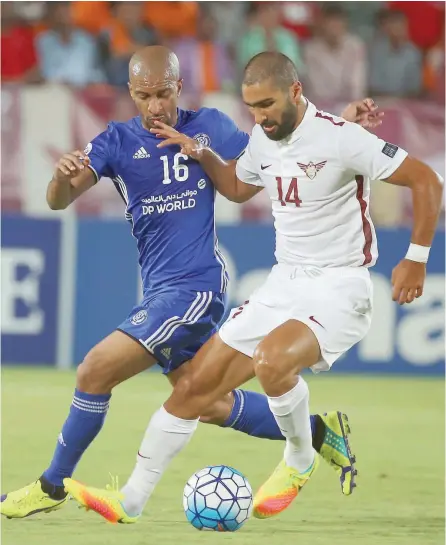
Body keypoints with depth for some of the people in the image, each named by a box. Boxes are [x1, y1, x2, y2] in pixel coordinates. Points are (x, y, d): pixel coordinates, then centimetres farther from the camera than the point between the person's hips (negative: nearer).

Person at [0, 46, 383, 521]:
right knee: (207, 405, 13)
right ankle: (316, 431, 29)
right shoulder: (118, 142, 2)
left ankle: (52, 486, 0)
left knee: (95, 372, -13)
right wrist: (63, 176, -32)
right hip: (160, 290, 5)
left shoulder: (209, 128, -2)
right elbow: (58, 201, -7)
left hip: (195, 285, -5)